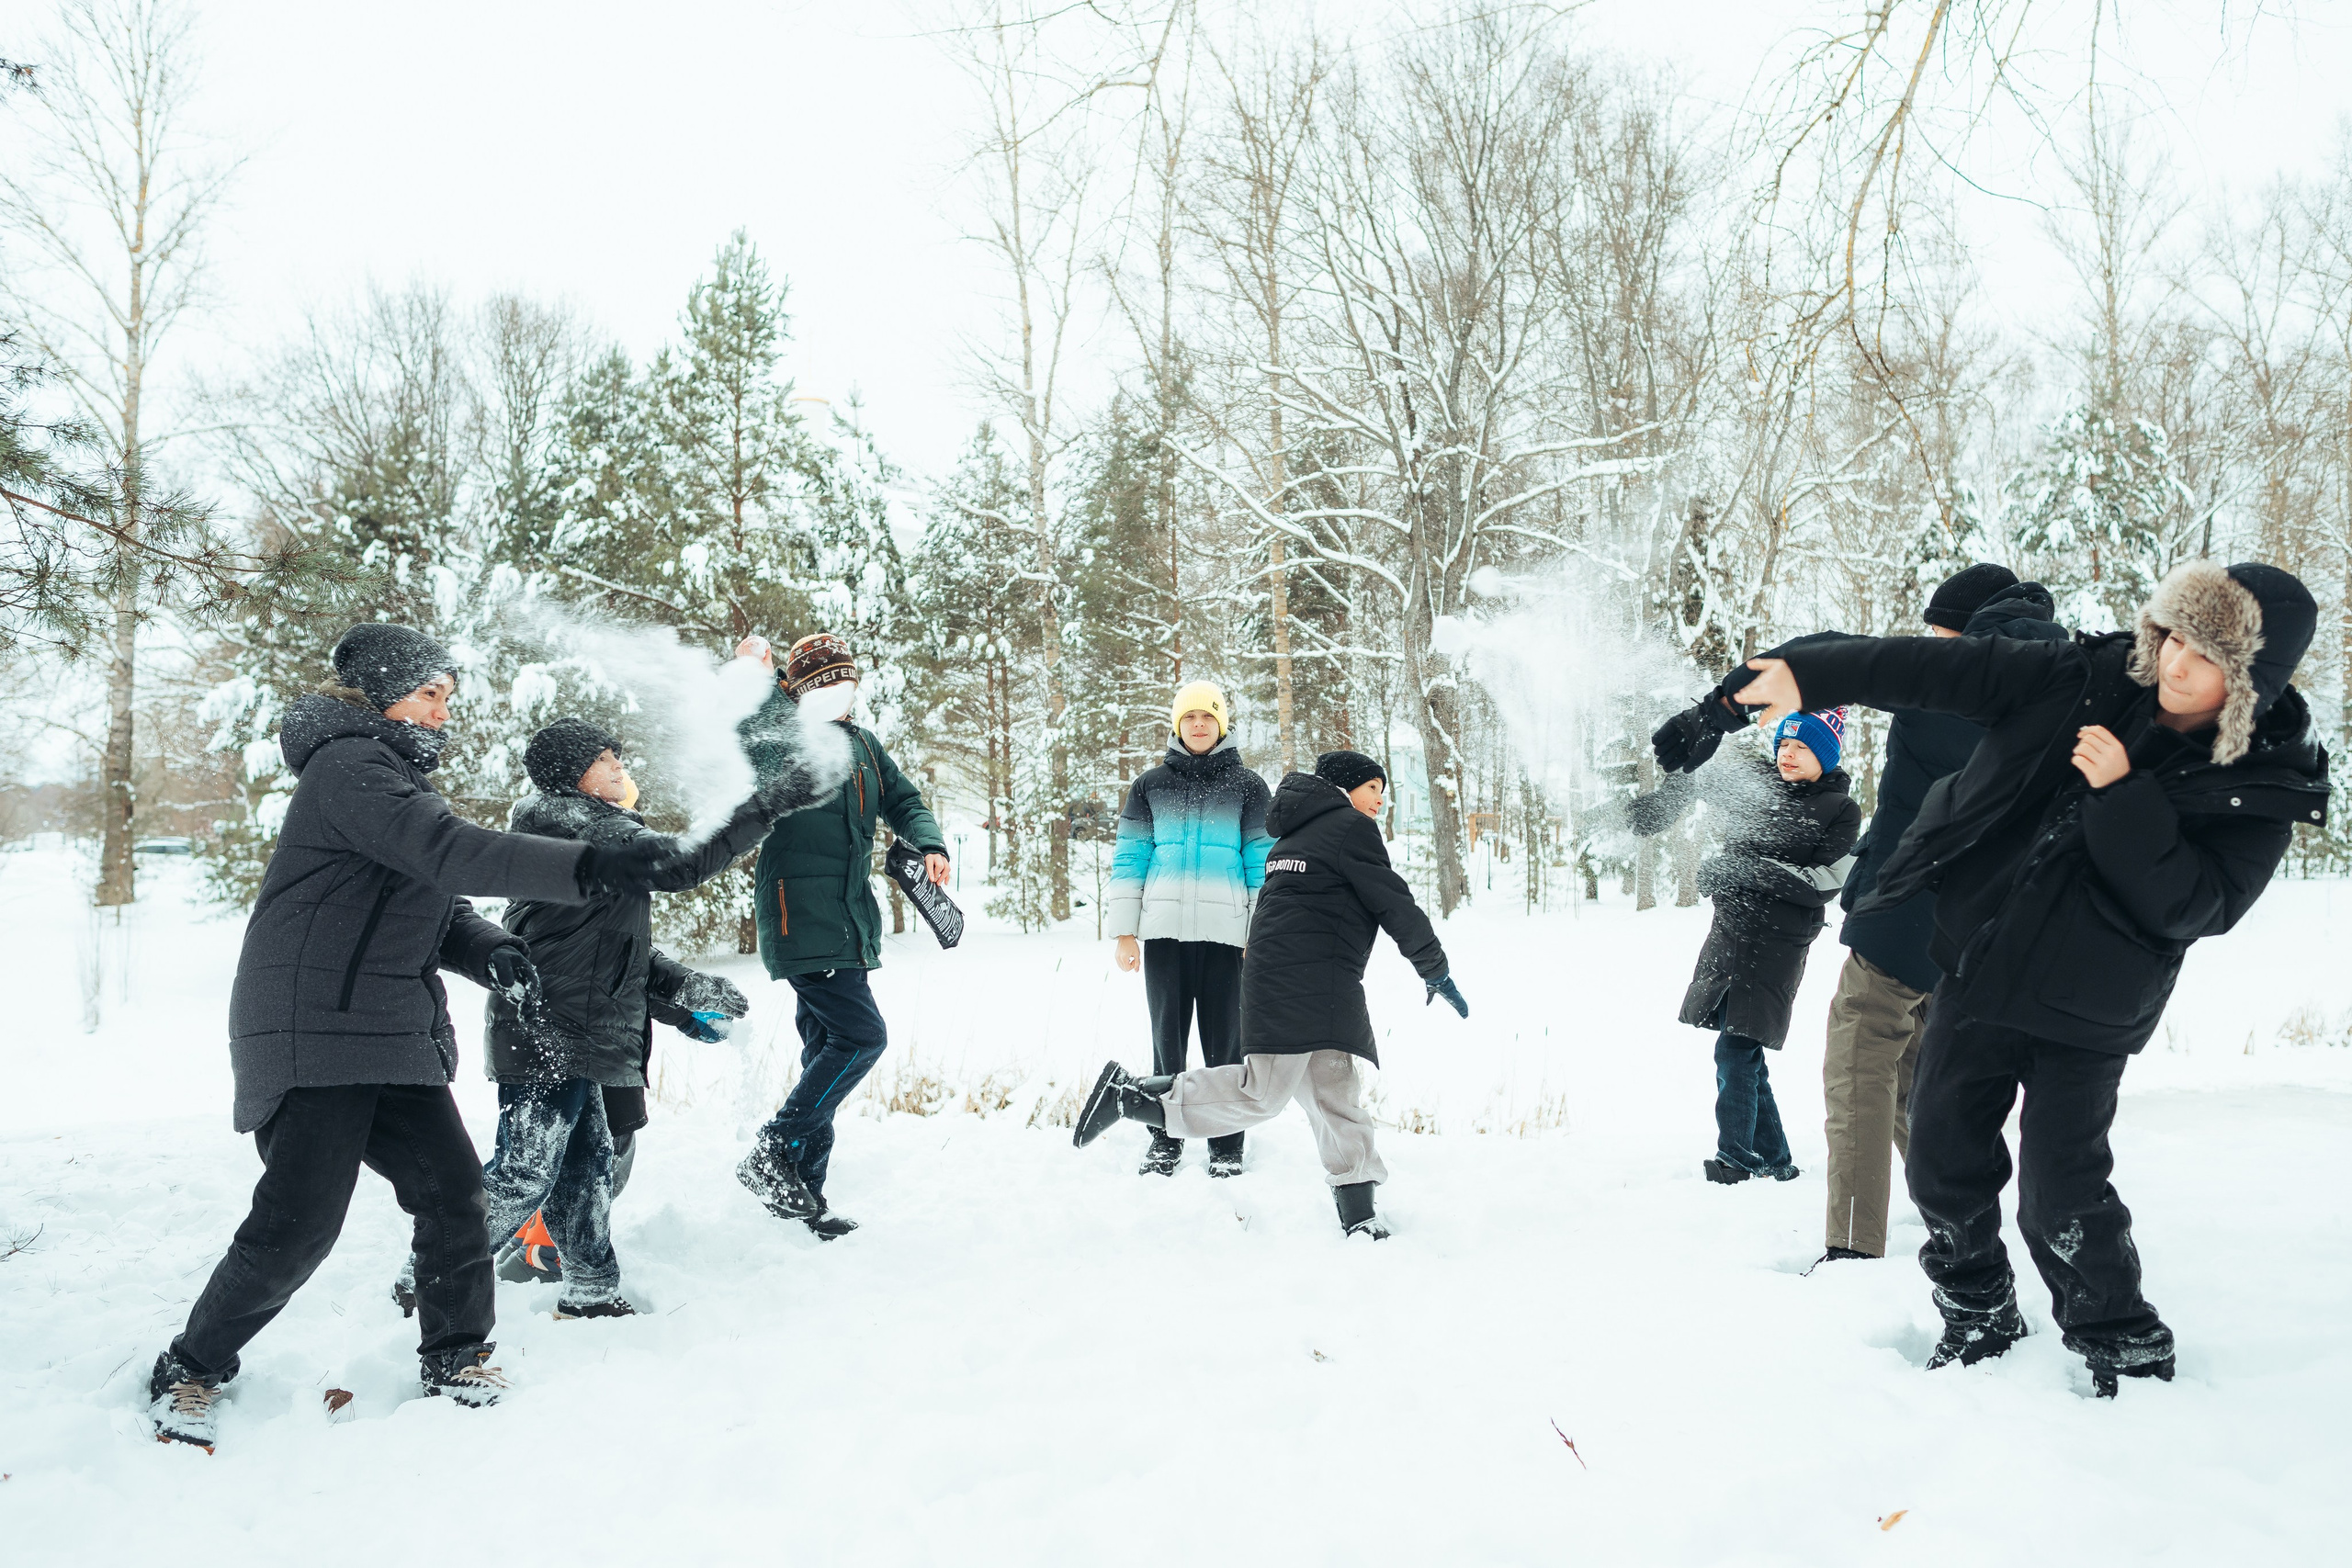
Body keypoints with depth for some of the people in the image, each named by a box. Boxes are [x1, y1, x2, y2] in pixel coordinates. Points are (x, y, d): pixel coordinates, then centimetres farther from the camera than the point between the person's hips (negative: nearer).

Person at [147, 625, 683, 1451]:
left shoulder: (397, 778, 21)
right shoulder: (348, 766, -10)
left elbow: (433, 908, 18)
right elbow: (449, 850, -27)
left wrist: (482, 947, -6)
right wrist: (588, 868, -35)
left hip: (395, 1036, 9)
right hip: (314, 1034, -9)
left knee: (452, 1189, 1)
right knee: (299, 1220, -10)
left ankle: (454, 1357, 16)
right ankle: (190, 1370, 10)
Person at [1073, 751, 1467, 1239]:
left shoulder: (1296, 835, 26)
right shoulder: (1351, 827, -1)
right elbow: (1395, 905, -4)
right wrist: (1437, 973, 4)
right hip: (1308, 979, -10)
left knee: (1332, 1094, 4)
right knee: (1263, 1094, -13)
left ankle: (1358, 1215, 1)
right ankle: (1128, 1093, -11)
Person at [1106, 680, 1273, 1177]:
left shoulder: (1248, 787, 7)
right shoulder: (1150, 786, 11)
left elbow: (1263, 863, 5)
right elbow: (1129, 860, 10)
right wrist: (1125, 932, 4)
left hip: (1224, 932, -1)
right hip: (1164, 930, 1)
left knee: (1224, 1039, 1)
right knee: (1167, 1036, 5)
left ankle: (1227, 1145, 10)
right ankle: (1165, 1140, 15)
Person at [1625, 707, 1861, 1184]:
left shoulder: (1840, 811, -4)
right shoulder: (1756, 779, 8)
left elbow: (1823, 884, -13)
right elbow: (1697, 782, 25)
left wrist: (1751, 869, -20)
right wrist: (1656, 805, 14)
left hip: (1777, 943, -5)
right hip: (1730, 930, 6)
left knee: (1735, 1050, -12)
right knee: (1743, 1053, 8)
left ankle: (1736, 1156, 1)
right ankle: (1773, 1158, 19)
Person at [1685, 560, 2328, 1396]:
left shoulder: (2261, 787, -10)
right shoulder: (2094, 678, -2)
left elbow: (2192, 905, -19)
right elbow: (1944, 668, -3)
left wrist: (2124, 796, -28)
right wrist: (1810, 672, -8)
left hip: (2082, 1010, -4)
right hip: (1977, 964, 4)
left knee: (2060, 1197, -6)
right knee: (1942, 1156, 11)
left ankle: (2129, 1355, 19)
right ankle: (1978, 1319, 34)